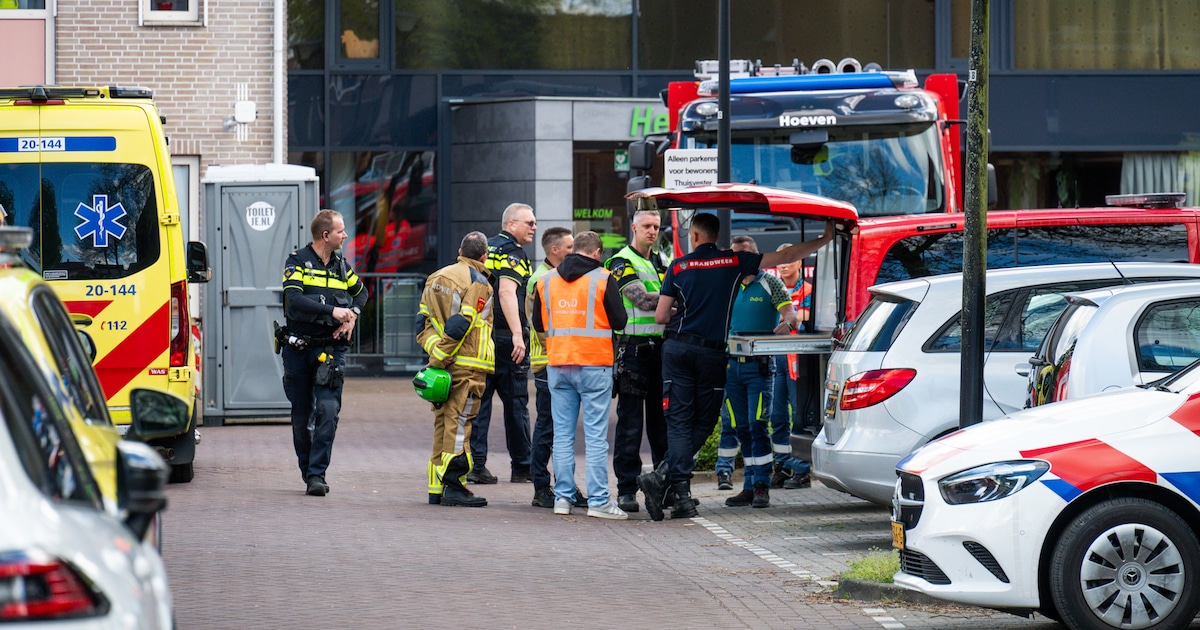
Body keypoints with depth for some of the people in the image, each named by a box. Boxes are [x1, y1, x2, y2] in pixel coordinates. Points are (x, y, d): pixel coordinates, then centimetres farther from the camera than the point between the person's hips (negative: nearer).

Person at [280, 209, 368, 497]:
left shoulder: (341, 266, 10)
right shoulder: (298, 262, -4)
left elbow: (361, 292, 30)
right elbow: (294, 301, -19)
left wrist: (352, 315, 9)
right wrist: (332, 311, -25)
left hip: (331, 349, 2)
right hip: (298, 348, -2)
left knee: (328, 411, -13)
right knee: (301, 414, 7)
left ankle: (317, 474, -13)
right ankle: (307, 471, 21)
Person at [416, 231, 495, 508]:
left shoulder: (436, 278, 16)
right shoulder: (478, 283, -8)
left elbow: (423, 322, 11)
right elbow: (461, 324, -17)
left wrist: (434, 349, 6)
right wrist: (442, 354, -14)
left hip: (444, 364, 7)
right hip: (468, 366, -7)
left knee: (443, 423, 12)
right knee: (459, 424, -6)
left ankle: (437, 488, 14)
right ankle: (454, 487, -7)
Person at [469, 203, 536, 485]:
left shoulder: (486, 248, 16)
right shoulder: (512, 252, -9)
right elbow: (507, 293, -22)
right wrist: (517, 335, -28)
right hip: (504, 336, -7)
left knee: (478, 400, 5)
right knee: (515, 402, 2)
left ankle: (475, 464, 0)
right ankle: (521, 467, 8)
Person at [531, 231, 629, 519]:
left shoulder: (546, 280, 7)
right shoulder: (603, 279, -6)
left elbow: (538, 323, 13)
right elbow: (619, 321, -5)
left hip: (558, 364, 4)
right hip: (594, 365, -4)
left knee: (562, 435, 9)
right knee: (596, 436, -3)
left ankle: (563, 496, 8)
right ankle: (598, 500, -5)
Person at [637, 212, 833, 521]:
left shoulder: (678, 266, 2)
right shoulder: (735, 262, 1)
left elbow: (661, 316, 2)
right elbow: (786, 256, 2)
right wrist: (825, 239, 12)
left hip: (678, 348, 1)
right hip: (712, 353, -1)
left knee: (679, 420, 2)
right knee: (703, 422, 8)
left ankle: (680, 491, -11)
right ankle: (665, 478, -7)